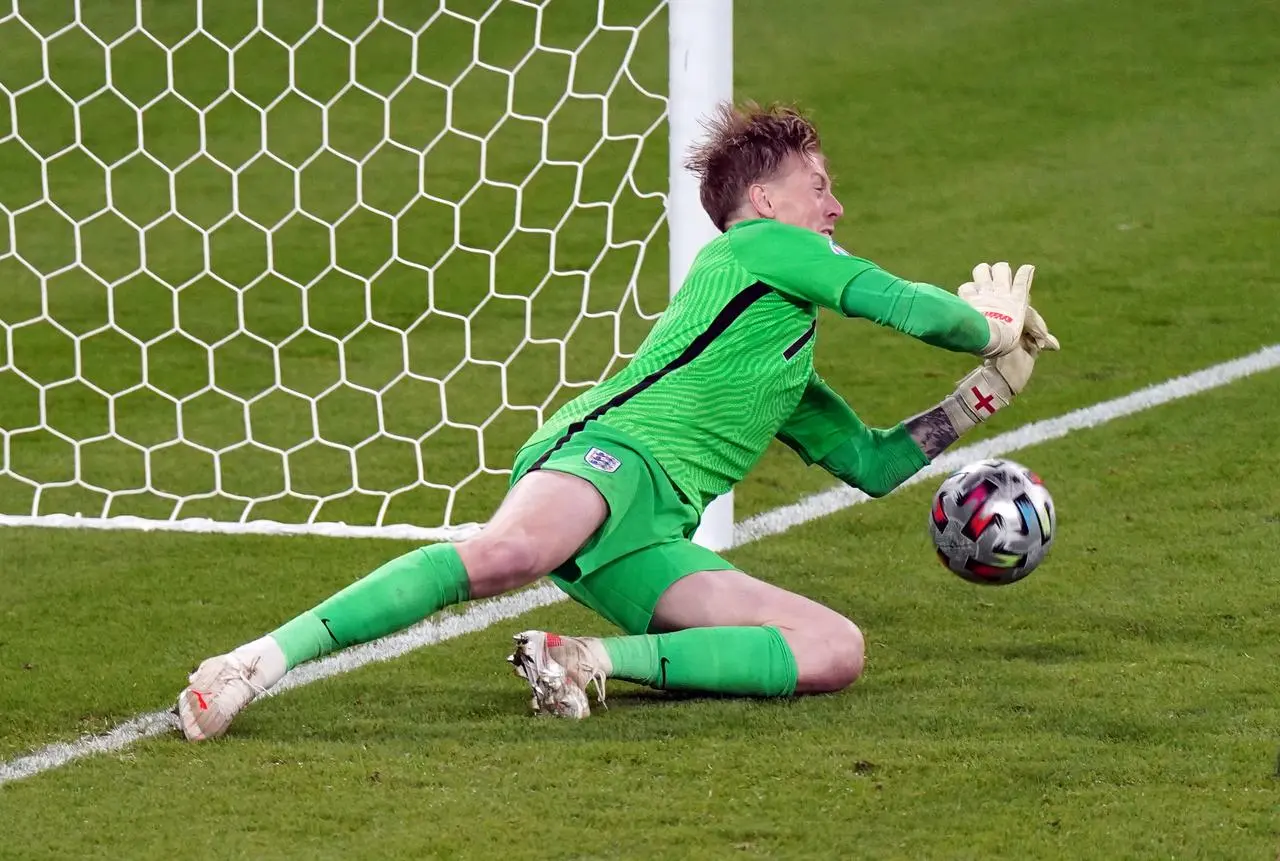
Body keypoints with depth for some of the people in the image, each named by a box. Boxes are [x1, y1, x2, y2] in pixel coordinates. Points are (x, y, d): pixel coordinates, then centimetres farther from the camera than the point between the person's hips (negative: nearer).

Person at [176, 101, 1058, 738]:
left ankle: (592, 660, -19)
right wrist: (995, 327, 27)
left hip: (650, 544, 8)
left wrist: (992, 387, 43)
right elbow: (913, 308, 8)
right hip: (608, 452, -8)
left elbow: (874, 462, 45)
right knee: (507, 552, -42)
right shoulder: (759, 247, 14)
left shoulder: (791, 381, 38)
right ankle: (262, 660, -42)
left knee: (838, 650, -10)